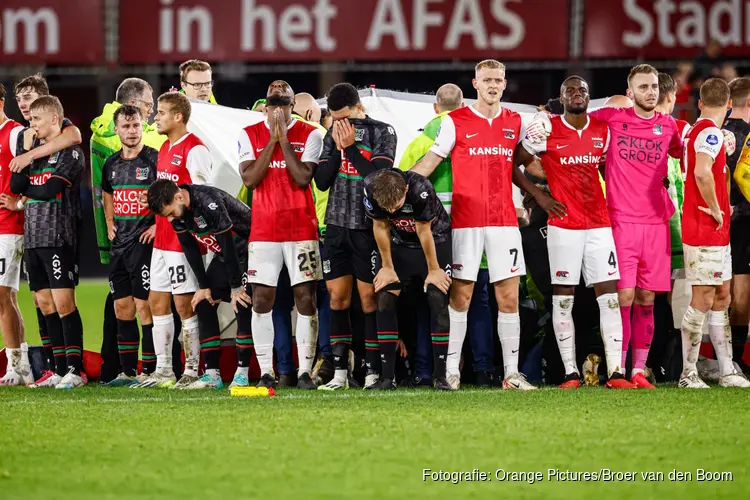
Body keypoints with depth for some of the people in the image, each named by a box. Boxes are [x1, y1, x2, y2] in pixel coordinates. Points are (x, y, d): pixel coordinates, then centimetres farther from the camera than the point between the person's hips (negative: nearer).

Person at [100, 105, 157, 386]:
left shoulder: (155, 160, -8)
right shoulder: (112, 164, 13)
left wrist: (159, 224, -14)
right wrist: (110, 223, 16)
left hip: (144, 243, -7)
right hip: (119, 244, 7)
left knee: (144, 307, -8)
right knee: (122, 308, 9)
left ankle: (149, 371, -4)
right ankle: (127, 371, 16)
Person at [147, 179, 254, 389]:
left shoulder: (209, 202, -34)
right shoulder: (176, 210, -9)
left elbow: (229, 245, -28)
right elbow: (190, 248, 2)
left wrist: (235, 288, -21)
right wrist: (204, 287, 0)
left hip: (247, 248, -8)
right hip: (224, 254, 8)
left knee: (242, 306, -18)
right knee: (204, 304, 1)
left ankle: (242, 373, -14)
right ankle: (212, 374, 1)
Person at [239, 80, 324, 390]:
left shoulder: (309, 135, 1)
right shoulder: (250, 135, 6)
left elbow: (303, 178, -11)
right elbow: (249, 179, -6)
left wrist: (283, 139, -11)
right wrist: (271, 140, -9)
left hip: (301, 228, -1)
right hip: (263, 230, 1)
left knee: (306, 298, -4)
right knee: (262, 299, -2)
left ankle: (305, 370, -1)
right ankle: (265, 371, 3)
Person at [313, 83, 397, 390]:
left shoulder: (382, 133, -4)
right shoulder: (332, 135, 10)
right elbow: (322, 181, 5)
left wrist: (351, 146, -13)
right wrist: (338, 148, -6)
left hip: (368, 226, -4)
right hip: (337, 226, 4)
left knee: (369, 298, -4)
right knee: (338, 297, 3)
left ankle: (373, 371, 0)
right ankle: (340, 371, 7)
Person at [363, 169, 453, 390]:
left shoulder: (420, 189, -37)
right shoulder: (371, 188, -27)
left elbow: (424, 231, -24)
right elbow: (380, 227, -12)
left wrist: (433, 269, -11)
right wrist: (387, 267, -4)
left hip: (434, 240, -3)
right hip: (398, 242, 3)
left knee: (438, 299, -14)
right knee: (385, 299, -8)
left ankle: (440, 375, -9)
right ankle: (387, 376, -5)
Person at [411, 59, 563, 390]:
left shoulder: (514, 122, 11)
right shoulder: (455, 122, 0)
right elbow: (430, 162, 3)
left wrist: (537, 195, 13)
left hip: (504, 221, 3)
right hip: (466, 222, -3)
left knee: (509, 299, 1)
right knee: (460, 297, -2)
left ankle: (511, 373, 4)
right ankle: (451, 372, 3)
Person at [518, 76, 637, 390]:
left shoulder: (602, 130, 8)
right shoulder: (548, 129, -3)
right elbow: (515, 165, 2)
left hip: (599, 224, 4)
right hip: (563, 225, -4)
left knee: (610, 296, -3)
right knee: (563, 299, -1)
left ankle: (615, 372, -4)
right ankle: (570, 373, 3)